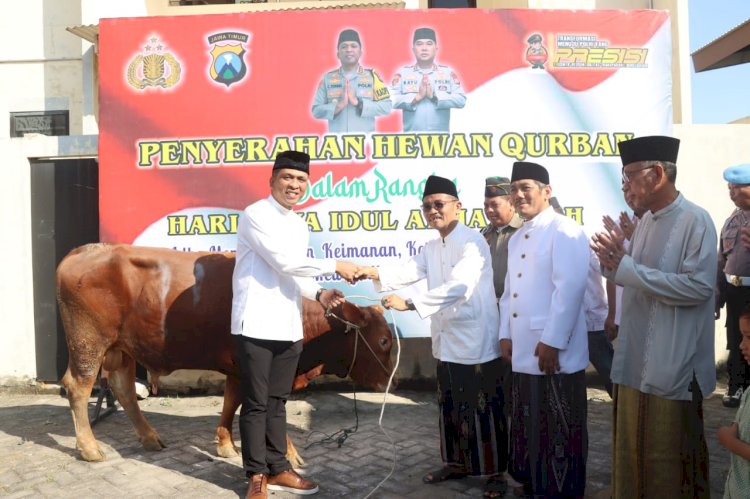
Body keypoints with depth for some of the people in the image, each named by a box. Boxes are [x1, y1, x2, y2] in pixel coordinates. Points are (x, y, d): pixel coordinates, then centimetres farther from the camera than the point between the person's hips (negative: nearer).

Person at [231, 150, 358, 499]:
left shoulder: (300, 225, 16)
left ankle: (278, 469, 26)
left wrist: (318, 294, 1)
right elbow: (284, 263, -18)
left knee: (277, 401, 15)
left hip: (289, 327, 7)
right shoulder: (255, 215, -9)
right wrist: (335, 267, -13)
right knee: (256, 403, 4)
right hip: (256, 325, -7)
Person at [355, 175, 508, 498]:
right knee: (450, 407, 18)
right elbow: (409, 271, -1)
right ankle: (456, 462, 35)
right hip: (446, 341, 8)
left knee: (485, 409, 3)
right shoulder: (431, 247, 13)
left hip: (476, 341, -8)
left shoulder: (472, 242, -15)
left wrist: (409, 303, -34)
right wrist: (376, 274, -19)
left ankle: (496, 472, 20)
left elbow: (459, 287, -28)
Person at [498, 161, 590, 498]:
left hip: (553, 351, -8)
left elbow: (570, 288, -19)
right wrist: (506, 334, 11)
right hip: (523, 350, 8)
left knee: (559, 429, 5)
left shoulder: (564, 231, -10)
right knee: (529, 423, 18)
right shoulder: (516, 238, 17)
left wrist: (551, 341, -21)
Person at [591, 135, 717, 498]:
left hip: (672, 366, -7)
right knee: (633, 451, 18)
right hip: (636, 362, 7)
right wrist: (615, 263, -6)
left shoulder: (695, 220, -14)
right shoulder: (646, 220, 9)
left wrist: (625, 267, -21)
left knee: (669, 459, 10)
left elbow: (699, 286, -22)